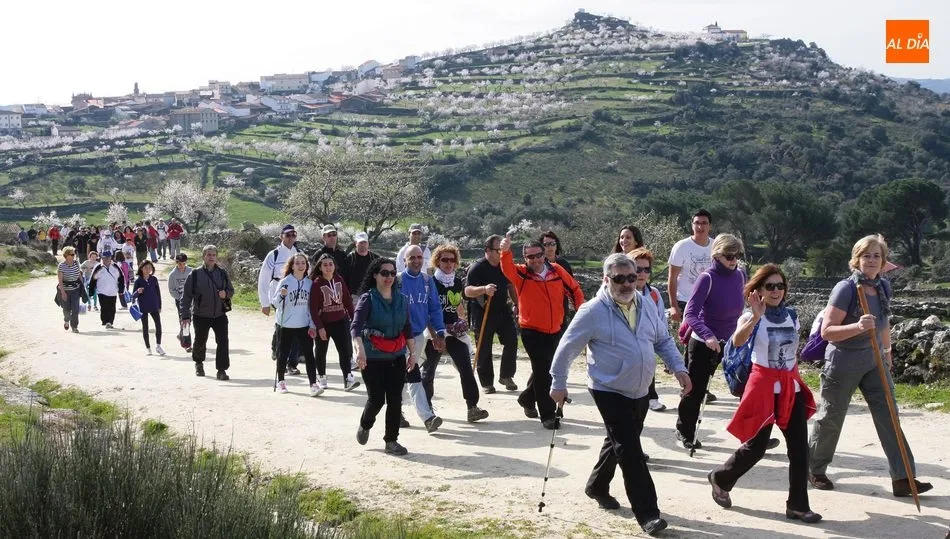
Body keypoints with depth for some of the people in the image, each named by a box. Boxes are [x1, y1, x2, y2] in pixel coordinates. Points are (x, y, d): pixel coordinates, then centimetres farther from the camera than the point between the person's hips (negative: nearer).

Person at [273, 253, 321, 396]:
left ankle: (313, 384, -9)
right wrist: (281, 295, -27)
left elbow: (311, 306, 9)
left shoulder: (309, 283, 3)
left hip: (304, 325, 2)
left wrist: (313, 325, 5)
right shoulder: (285, 282, -7)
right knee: (283, 354, 9)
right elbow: (275, 302, -6)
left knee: (309, 354, -6)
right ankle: (280, 381, 26)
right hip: (285, 325, -2)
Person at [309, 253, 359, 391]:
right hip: (323, 323, -3)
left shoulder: (339, 280, 2)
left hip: (340, 321, 3)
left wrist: (353, 317, 7)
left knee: (345, 349, -8)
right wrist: (319, 327, -17)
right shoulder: (316, 283, -11)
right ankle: (321, 378, 29)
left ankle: (348, 379, -13)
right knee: (321, 351, 12)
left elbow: (347, 300, 8)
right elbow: (313, 308, -13)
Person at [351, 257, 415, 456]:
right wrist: (359, 348, -38)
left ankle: (391, 441, 11)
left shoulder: (401, 299, 7)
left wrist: (412, 352, 12)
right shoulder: (368, 298, -10)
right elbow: (355, 326, -22)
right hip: (373, 357, -4)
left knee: (395, 400, 1)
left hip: (397, 357, 5)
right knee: (376, 399, -2)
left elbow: (407, 328, 15)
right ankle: (365, 426, 29)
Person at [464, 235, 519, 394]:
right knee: (484, 349, 1)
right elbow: (467, 291, -21)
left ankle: (506, 376, 10)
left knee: (512, 340, -5)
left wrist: (517, 303, 16)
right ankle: (486, 383, 12)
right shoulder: (477, 267, -13)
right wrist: (483, 289, -39)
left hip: (502, 310, 5)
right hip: (483, 313, -5)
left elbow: (510, 286, 22)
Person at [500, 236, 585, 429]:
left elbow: (574, 288, 11)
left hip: (555, 331, 5)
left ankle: (527, 399, 44)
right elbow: (507, 268, -31)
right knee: (542, 371, -10)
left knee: (544, 370, 19)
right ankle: (547, 415, -1)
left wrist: (581, 308, -3)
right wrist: (505, 252, -52)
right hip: (532, 332, -5)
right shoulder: (521, 274, -10)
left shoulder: (557, 271, -1)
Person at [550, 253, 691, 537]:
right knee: (630, 451, -12)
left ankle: (597, 486, 44)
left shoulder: (647, 306, 3)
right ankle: (647, 513, -9)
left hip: (639, 393, 7)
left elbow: (664, 341, 13)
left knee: (620, 444, 21)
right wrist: (558, 384, -6)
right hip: (610, 392, -7)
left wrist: (679, 368, -1)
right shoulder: (593, 311, -15)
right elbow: (567, 348, -9)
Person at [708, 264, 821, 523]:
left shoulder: (791, 316, 6)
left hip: (792, 386, 5)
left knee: (799, 447, 0)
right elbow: (737, 342, -32)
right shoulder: (750, 317, -11)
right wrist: (755, 317, -45)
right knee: (756, 446, -1)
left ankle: (797, 505, 8)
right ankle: (721, 478, 24)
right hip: (764, 385, -5)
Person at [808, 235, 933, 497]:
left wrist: (887, 352, 25)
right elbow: (827, 331, -22)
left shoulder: (883, 286, 2)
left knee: (888, 416, -1)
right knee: (831, 418, 8)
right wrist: (858, 327, -36)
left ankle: (902, 478, 0)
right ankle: (815, 469, 27)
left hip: (874, 360, 6)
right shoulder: (845, 289, -19)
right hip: (844, 361, -6)